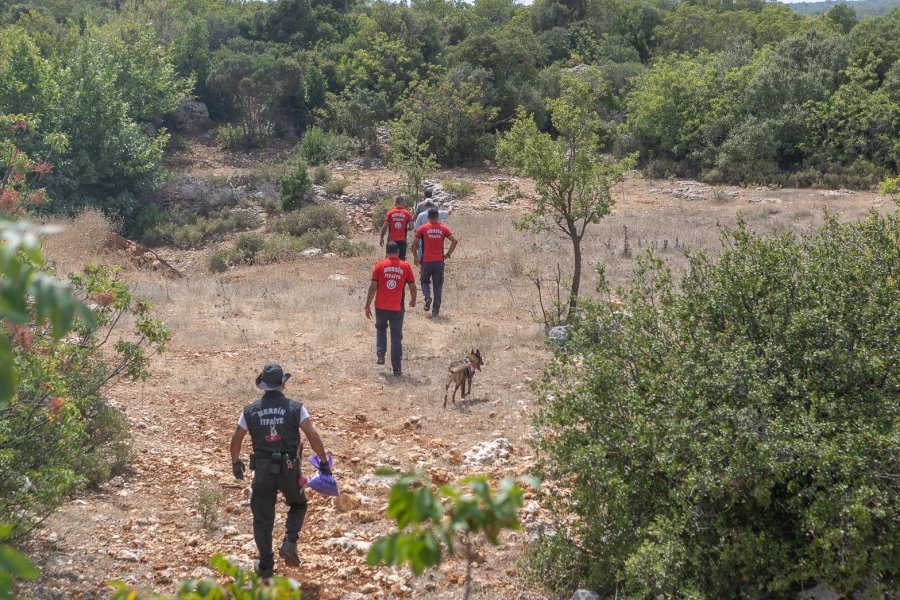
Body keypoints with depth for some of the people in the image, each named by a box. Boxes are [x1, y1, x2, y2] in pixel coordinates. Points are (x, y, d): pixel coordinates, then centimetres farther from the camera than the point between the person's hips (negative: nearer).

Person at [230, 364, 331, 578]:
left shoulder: (250, 411, -1)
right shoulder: (295, 408, -7)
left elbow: (236, 441, 7)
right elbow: (313, 436, -12)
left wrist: (235, 462, 24)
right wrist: (324, 461, -2)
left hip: (262, 471, 1)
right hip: (289, 470, -1)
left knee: (263, 517, 12)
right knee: (298, 505, 25)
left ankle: (265, 566, 18)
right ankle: (289, 542, 2)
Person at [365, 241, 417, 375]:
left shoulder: (379, 265, -4)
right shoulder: (405, 266, -1)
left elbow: (373, 287, -6)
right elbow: (412, 286, 4)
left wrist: (367, 306, 2)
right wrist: (413, 300, 23)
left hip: (381, 307, 0)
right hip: (397, 308, 0)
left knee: (381, 329, 27)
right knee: (396, 337, 8)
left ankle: (380, 355, 10)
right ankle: (397, 368, 8)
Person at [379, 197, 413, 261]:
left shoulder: (390, 213, -2)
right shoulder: (407, 213, -1)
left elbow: (385, 226, -5)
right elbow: (411, 227, -5)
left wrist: (382, 238, 3)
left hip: (391, 240, 0)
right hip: (402, 241, 0)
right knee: (401, 260, 3)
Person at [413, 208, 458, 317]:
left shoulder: (422, 228, -1)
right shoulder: (443, 228, 4)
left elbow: (415, 243, -6)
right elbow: (454, 241, -3)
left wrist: (416, 257, 7)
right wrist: (448, 254, 4)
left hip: (426, 261, -1)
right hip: (439, 261, 1)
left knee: (424, 281, 18)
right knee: (438, 286, 8)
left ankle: (427, 298, -10)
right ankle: (436, 310, 5)